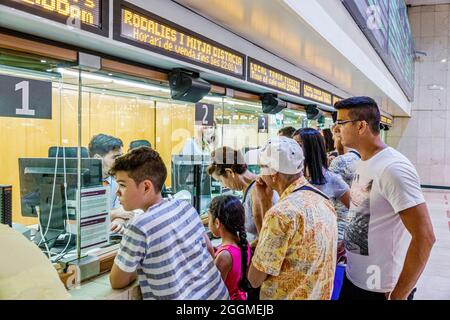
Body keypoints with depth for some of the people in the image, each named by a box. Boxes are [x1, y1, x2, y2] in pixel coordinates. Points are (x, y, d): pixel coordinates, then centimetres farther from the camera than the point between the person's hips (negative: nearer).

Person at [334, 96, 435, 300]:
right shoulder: (363, 162, 5)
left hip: (381, 288, -8)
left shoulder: (393, 168, -22)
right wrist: (347, 245, 11)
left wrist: (398, 295, -20)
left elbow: (424, 237, -25)